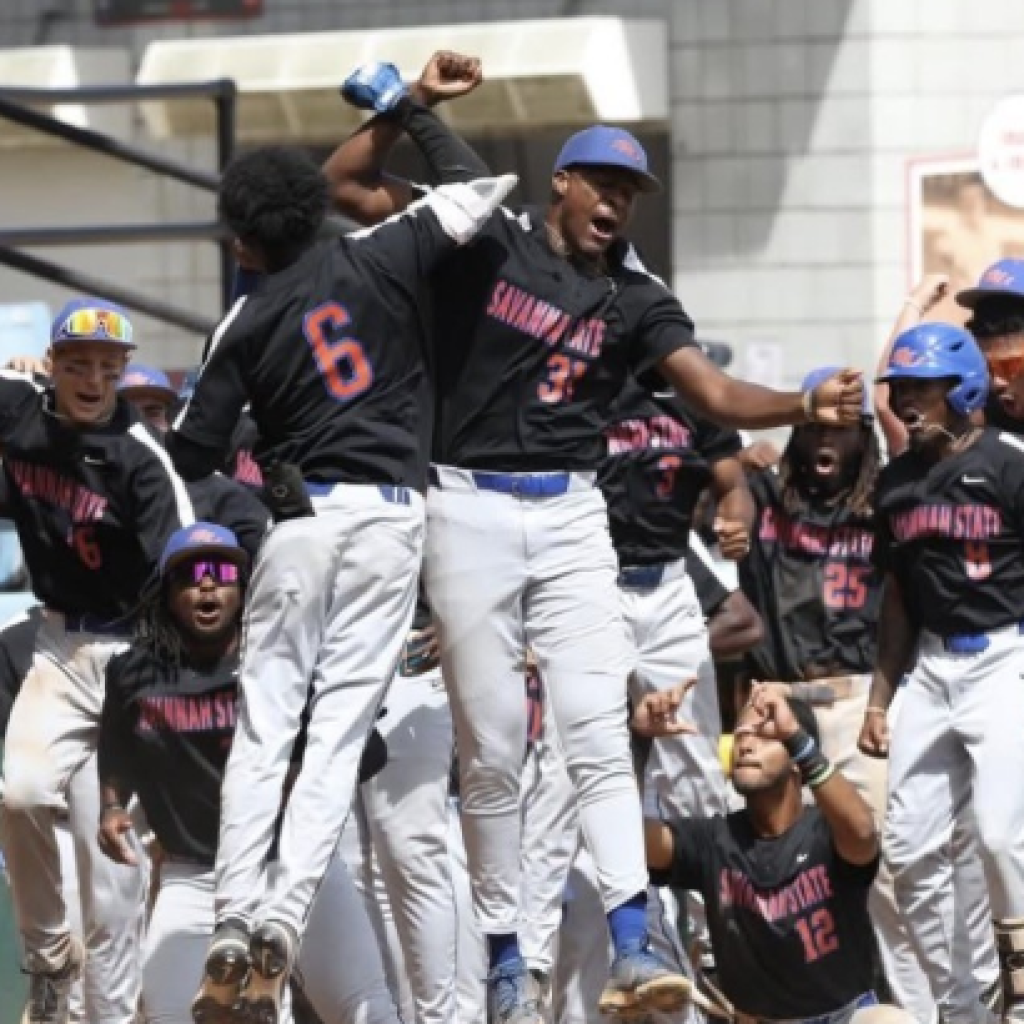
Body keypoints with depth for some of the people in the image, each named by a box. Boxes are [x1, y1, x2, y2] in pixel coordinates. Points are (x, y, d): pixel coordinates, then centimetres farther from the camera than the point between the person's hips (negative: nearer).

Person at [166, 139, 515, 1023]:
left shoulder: (246, 325, 3)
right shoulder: (377, 259, 2)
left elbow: (194, 454, 6)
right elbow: (484, 191, 2)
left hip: (302, 517, 0)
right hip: (390, 515, 0)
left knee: (265, 723, 5)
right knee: (341, 725, -2)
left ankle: (235, 922, -5)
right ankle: (284, 919, -13)